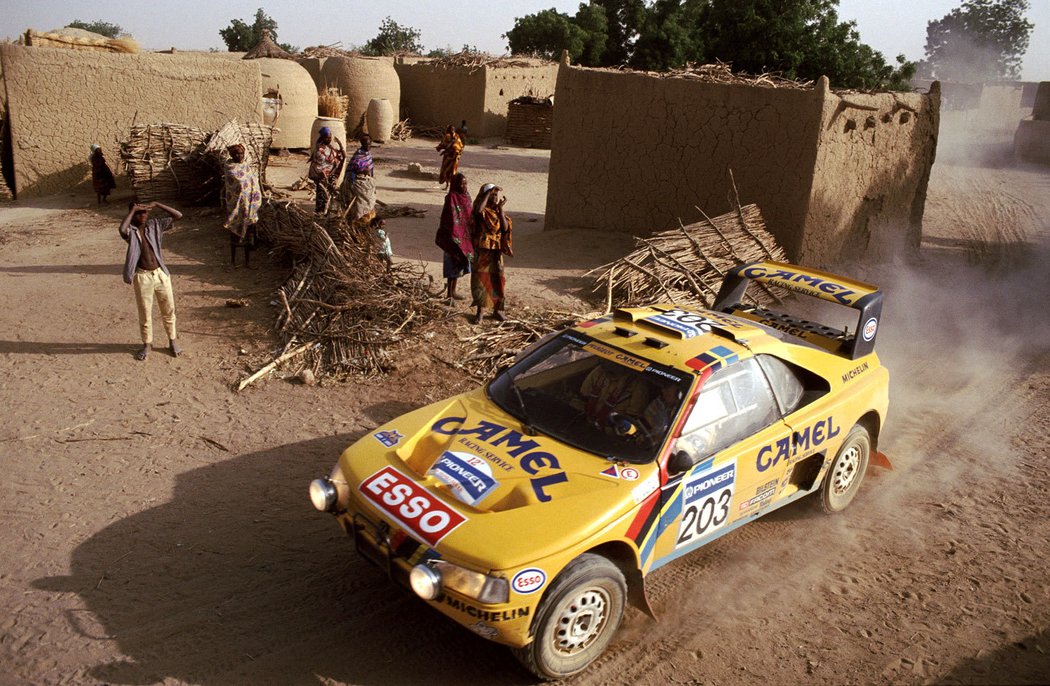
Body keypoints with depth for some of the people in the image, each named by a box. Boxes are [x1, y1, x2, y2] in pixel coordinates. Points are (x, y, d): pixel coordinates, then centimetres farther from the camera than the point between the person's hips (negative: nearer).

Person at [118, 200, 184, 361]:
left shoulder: (155, 225, 1)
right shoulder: (130, 230, -8)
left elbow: (178, 215, -5)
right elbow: (122, 230, -33)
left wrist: (156, 204, -12)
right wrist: (132, 210, -22)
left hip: (161, 274, 2)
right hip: (142, 277, -2)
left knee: (168, 310, 13)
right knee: (145, 313, 10)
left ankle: (173, 340, 30)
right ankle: (147, 344, 27)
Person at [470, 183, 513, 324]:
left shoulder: (498, 211, 6)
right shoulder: (482, 210, -5)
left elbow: (505, 228, -8)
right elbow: (478, 210, -32)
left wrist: (501, 208, -12)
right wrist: (488, 192, -24)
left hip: (496, 250, 3)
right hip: (481, 250, -3)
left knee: (497, 280, 5)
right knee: (480, 279, 2)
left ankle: (497, 310, 17)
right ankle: (479, 311, 12)